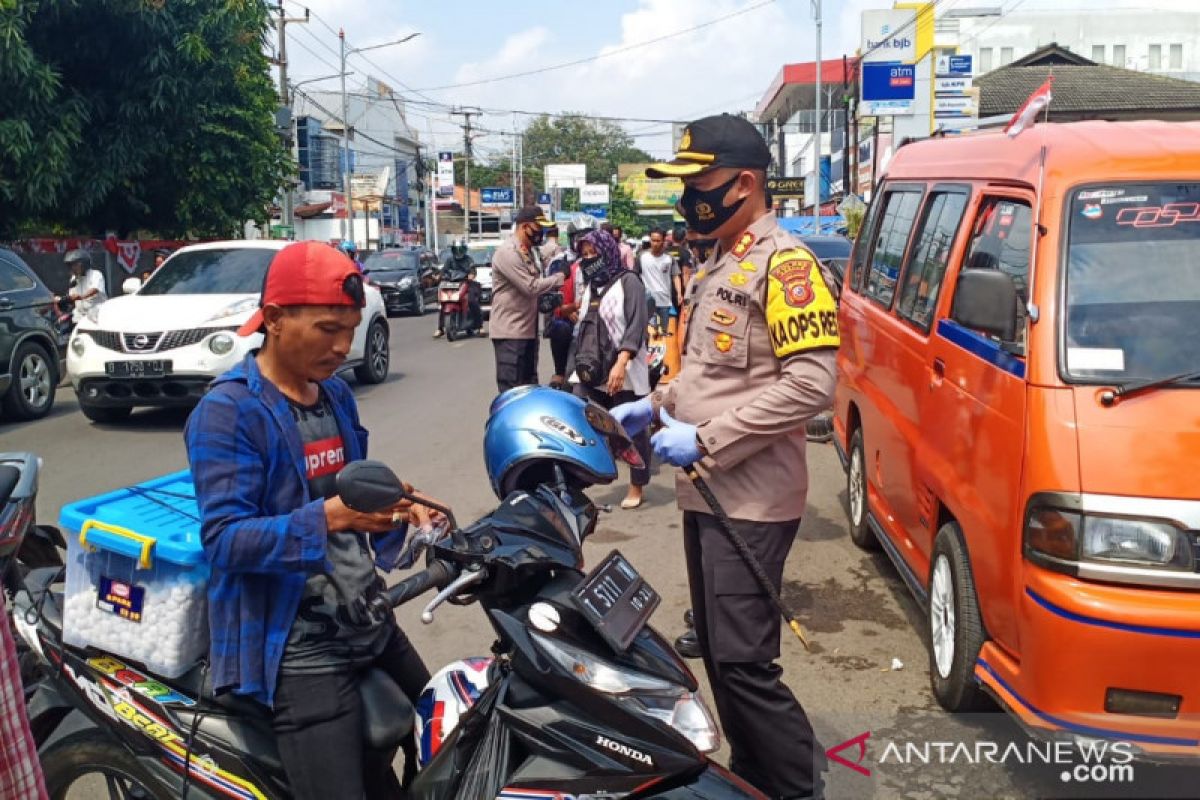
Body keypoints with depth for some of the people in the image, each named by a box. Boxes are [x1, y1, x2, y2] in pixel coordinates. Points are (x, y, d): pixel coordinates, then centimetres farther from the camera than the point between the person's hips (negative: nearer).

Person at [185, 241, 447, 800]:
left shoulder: (336, 394, 9)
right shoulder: (227, 412, -16)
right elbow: (225, 539, -24)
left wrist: (393, 509, -2)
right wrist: (328, 517, -37)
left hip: (371, 622, 9)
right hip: (300, 648, -8)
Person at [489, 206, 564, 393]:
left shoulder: (527, 252, 15)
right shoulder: (507, 253, -16)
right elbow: (530, 287, -20)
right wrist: (561, 276, -14)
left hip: (528, 330, 10)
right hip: (510, 332, -10)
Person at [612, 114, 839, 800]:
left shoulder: (783, 264, -13)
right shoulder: (720, 267, 17)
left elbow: (810, 384, -22)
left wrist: (706, 442, -20)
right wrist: (658, 406, 10)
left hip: (751, 500, -10)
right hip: (706, 492, 10)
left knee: (743, 661, -8)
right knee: (715, 651, 16)